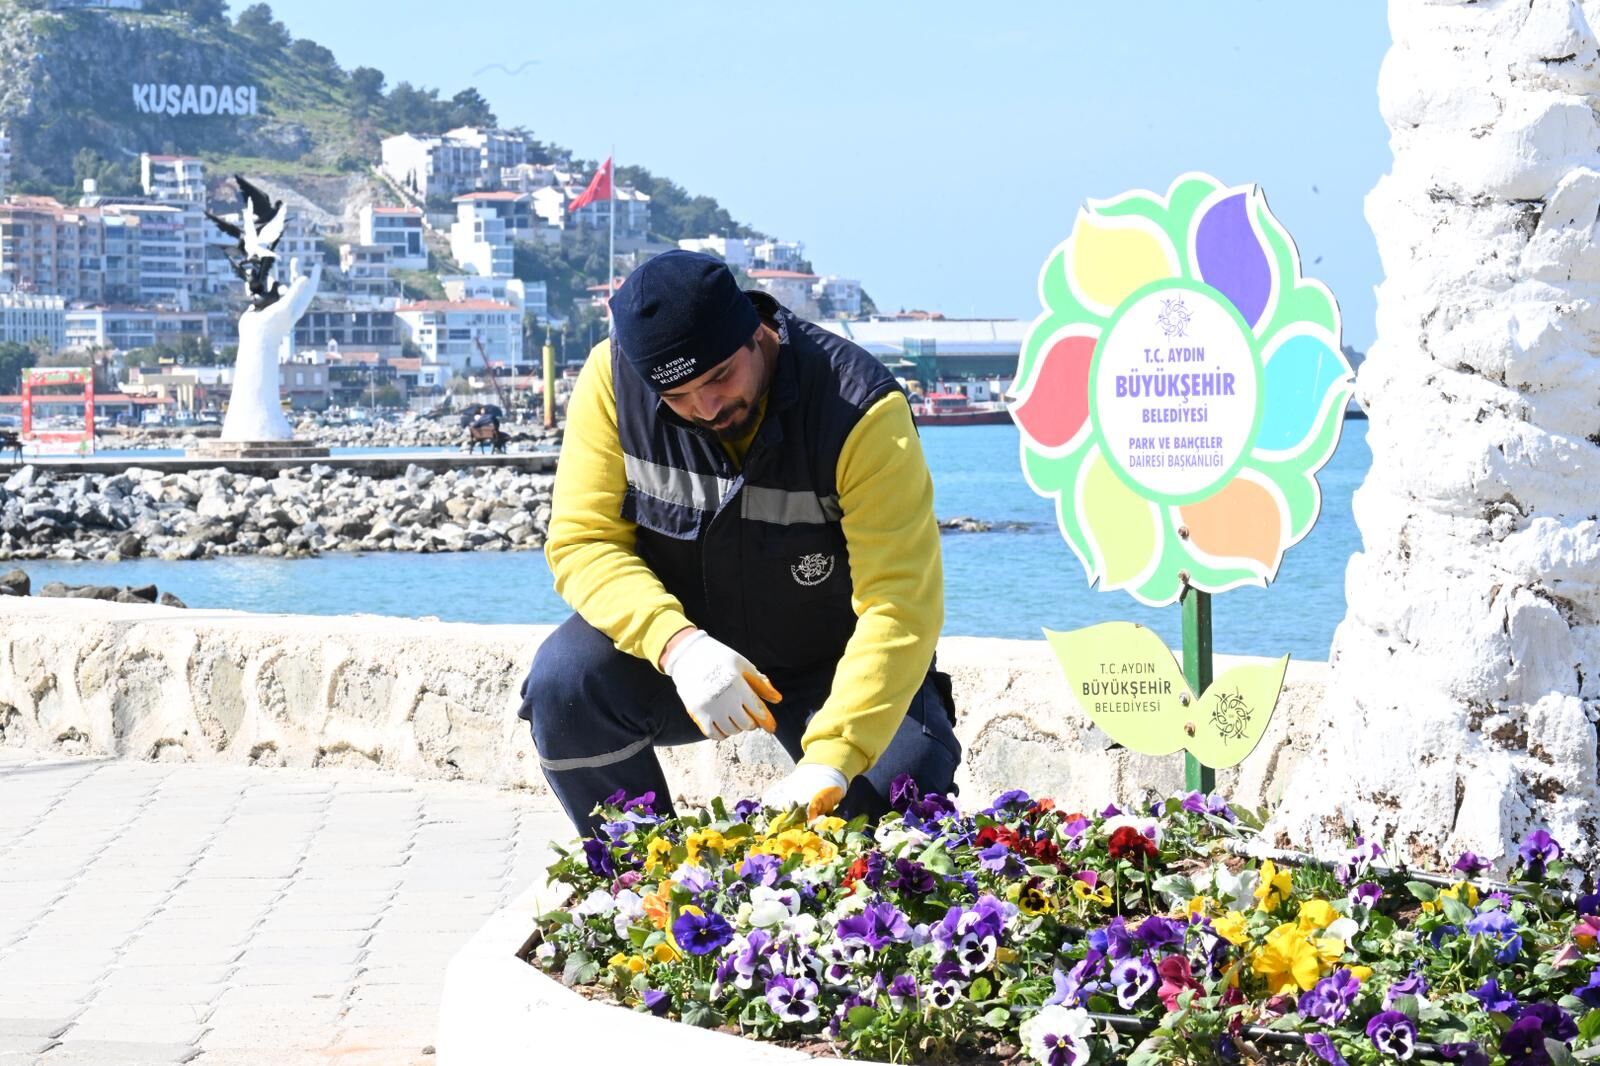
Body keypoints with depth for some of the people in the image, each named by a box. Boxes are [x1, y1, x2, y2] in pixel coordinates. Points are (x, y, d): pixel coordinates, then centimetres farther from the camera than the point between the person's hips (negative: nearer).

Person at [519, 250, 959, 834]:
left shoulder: (858, 408, -26)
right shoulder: (612, 379, -17)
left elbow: (900, 604, -31)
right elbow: (583, 543, -14)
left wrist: (830, 760, -44)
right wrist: (676, 643, -35)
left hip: (834, 665, -2)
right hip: (689, 648, 2)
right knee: (563, 682, -27)